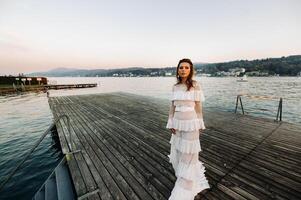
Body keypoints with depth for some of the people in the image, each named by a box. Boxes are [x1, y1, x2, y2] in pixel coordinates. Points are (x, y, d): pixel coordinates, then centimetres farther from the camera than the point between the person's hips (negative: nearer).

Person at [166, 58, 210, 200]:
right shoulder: (175, 87, 6)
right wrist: (171, 123, 3)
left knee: (188, 156, 6)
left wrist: (200, 125, 0)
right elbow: (172, 106, 7)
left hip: (190, 123, -5)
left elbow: (198, 106, -4)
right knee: (177, 154, 18)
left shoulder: (195, 85, -8)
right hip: (178, 123, 6)